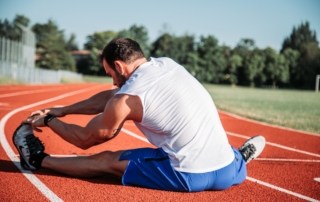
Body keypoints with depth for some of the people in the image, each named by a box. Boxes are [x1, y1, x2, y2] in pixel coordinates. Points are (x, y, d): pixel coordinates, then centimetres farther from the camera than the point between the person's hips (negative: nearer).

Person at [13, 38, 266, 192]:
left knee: (106, 160, 12)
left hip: (189, 177, -5)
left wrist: (49, 120, 26)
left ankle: (39, 160, 25)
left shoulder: (127, 98, -7)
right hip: (228, 171, 5)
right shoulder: (168, 64, 11)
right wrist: (61, 110, 26)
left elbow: (85, 139, 9)